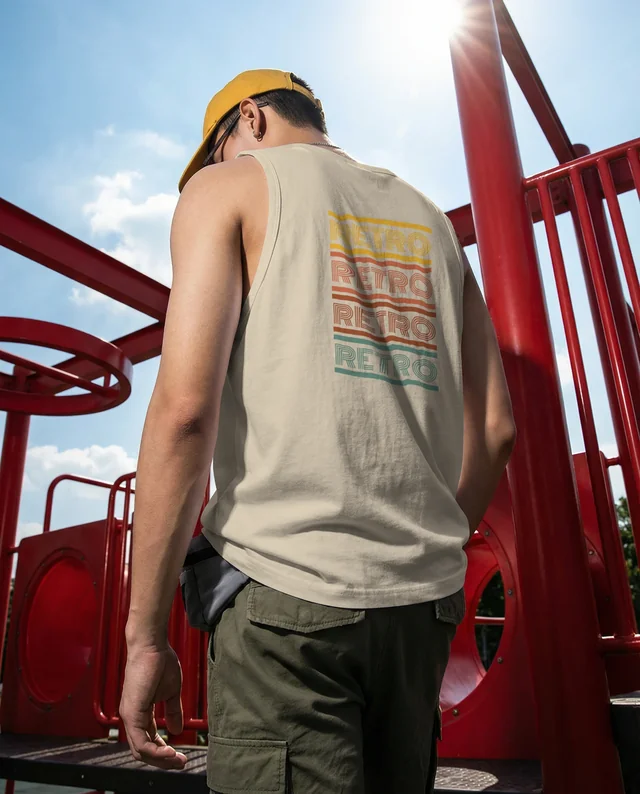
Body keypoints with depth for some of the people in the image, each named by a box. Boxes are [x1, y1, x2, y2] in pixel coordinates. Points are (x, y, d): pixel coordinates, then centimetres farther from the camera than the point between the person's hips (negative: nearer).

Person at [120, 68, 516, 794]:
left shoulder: (227, 186, 5)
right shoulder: (429, 218, 19)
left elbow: (185, 404, -11)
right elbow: (494, 428, 13)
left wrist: (144, 634, -6)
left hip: (287, 594, -6)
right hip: (425, 597, 7)